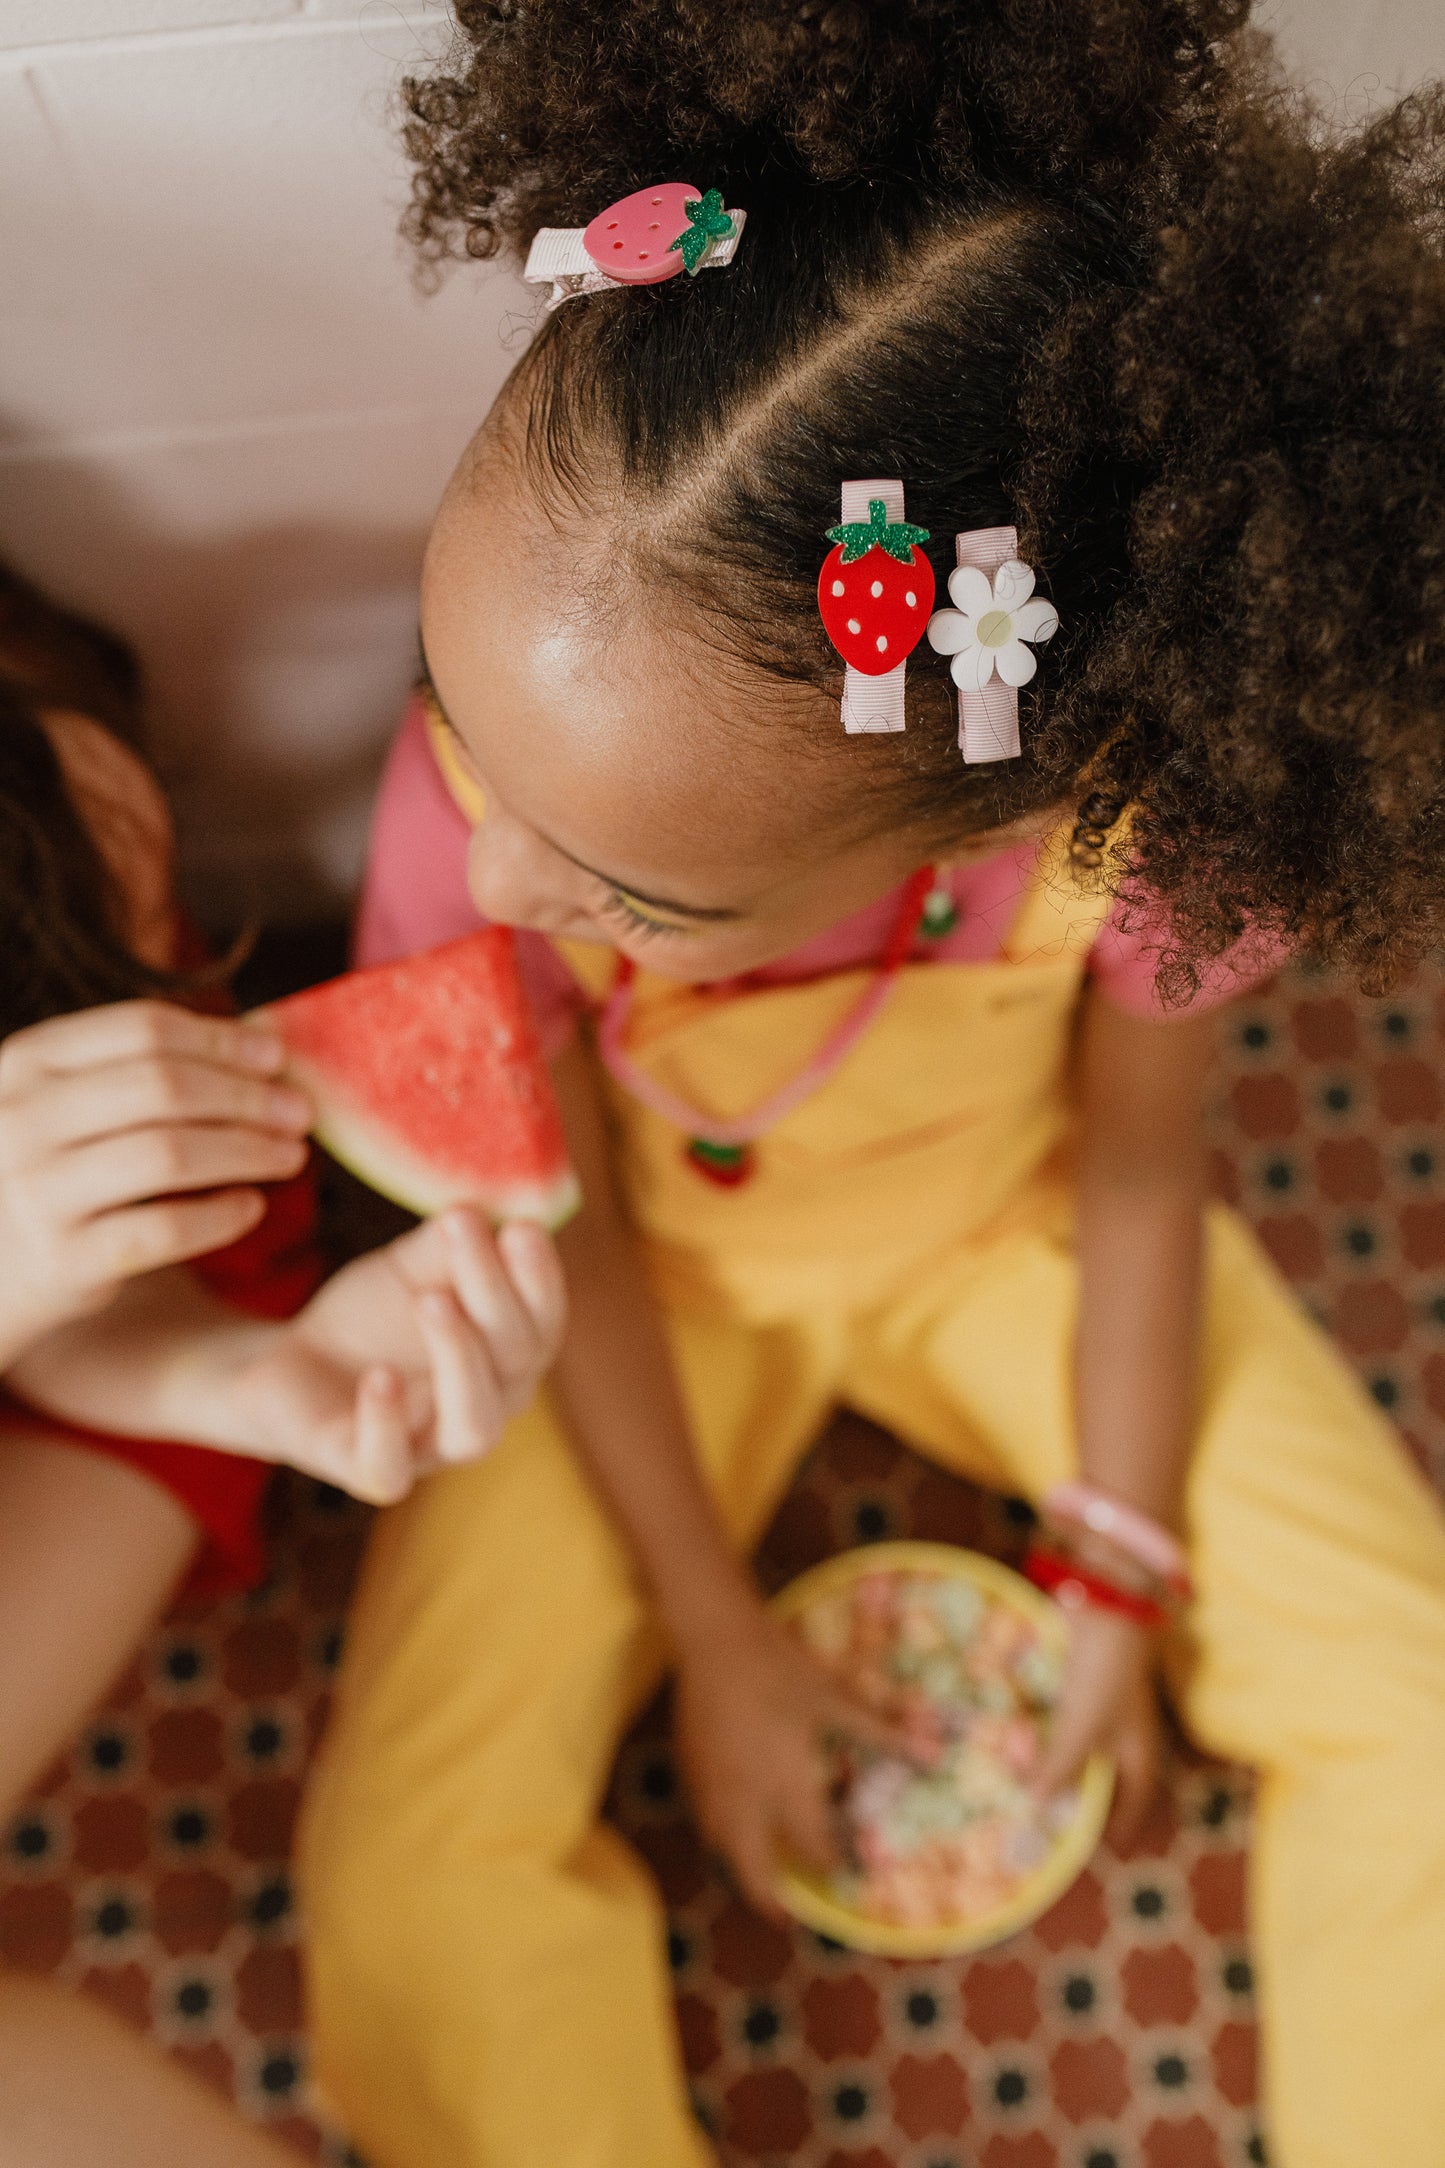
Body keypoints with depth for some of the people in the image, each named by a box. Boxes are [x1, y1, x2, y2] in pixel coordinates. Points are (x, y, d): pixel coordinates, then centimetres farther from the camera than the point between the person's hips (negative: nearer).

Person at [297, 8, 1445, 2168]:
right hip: (665, 1268, 0)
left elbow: (1140, 1163, -11)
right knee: (405, 1894, -13)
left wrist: (1119, 1570, -3)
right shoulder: (485, 801, -32)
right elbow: (568, 1229, -15)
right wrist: (714, 1632, -5)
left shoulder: (1137, 799, -32)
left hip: (1003, 1232, 1)